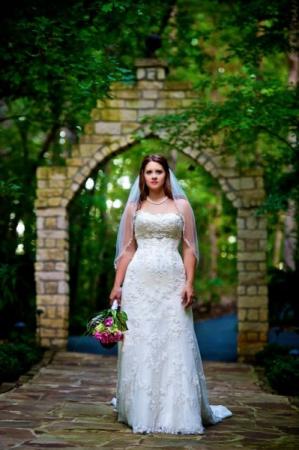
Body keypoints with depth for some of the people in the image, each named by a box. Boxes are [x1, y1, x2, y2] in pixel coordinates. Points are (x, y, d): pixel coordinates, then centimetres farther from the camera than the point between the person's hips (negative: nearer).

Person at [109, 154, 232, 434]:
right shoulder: (134, 207, 11)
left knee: (175, 346, -2)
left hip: (172, 281, -1)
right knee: (140, 346, 2)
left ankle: (179, 414, 6)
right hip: (139, 281, 1)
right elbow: (127, 249, 10)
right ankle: (140, 411, 11)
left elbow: (189, 247, 5)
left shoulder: (181, 205, 9)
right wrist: (117, 285, 2)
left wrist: (189, 283, -5)